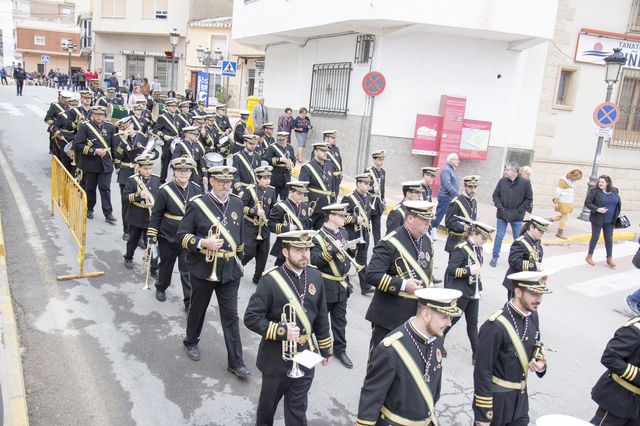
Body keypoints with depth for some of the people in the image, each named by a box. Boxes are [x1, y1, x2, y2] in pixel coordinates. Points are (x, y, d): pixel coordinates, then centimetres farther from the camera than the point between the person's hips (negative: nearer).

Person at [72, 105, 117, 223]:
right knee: (90, 188, 12)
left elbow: (114, 145, 13)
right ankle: (89, 209, 30)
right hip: (90, 164, -1)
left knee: (105, 188, -2)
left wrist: (114, 160, 6)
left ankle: (108, 214, 0)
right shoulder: (85, 127, -5)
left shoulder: (110, 127, 6)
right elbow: (76, 145, -12)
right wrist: (94, 151, -17)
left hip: (106, 164, 1)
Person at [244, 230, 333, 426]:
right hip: (276, 358, -3)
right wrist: (281, 331, -26)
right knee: (268, 405, 21)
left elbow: (321, 317, 6)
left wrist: (326, 348, 12)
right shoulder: (270, 280, -19)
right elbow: (251, 318, -17)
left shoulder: (315, 276, -3)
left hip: (305, 356, 3)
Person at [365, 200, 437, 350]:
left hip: (417, 314, 7)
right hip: (389, 315, -7)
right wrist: (403, 285, -26)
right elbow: (372, 275, -22)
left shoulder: (427, 241, 6)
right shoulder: (390, 243, -18)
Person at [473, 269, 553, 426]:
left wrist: (541, 365, -9)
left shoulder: (532, 316, -4)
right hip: (496, 398, -7)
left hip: (520, 395, 7)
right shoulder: (495, 326, -28)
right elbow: (482, 372, -23)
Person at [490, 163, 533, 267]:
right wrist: (500, 207, -5)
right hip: (502, 215, 1)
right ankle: (495, 257, 19)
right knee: (499, 237, 8)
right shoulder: (502, 181, -2)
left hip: (517, 217, -1)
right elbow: (495, 195, 6)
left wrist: (519, 210, -7)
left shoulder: (525, 183, -7)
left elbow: (529, 199, -1)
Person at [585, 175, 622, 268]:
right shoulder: (594, 191, -12)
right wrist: (597, 209, -24)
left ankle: (609, 259, 16)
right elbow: (587, 203, -12)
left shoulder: (614, 190, 3)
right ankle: (589, 256, 20)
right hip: (597, 219, -4)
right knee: (595, 238, 5)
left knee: (609, 239, 7)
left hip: (610, 221, 4)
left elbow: (619, 202, 18)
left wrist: (617, 214, 9)